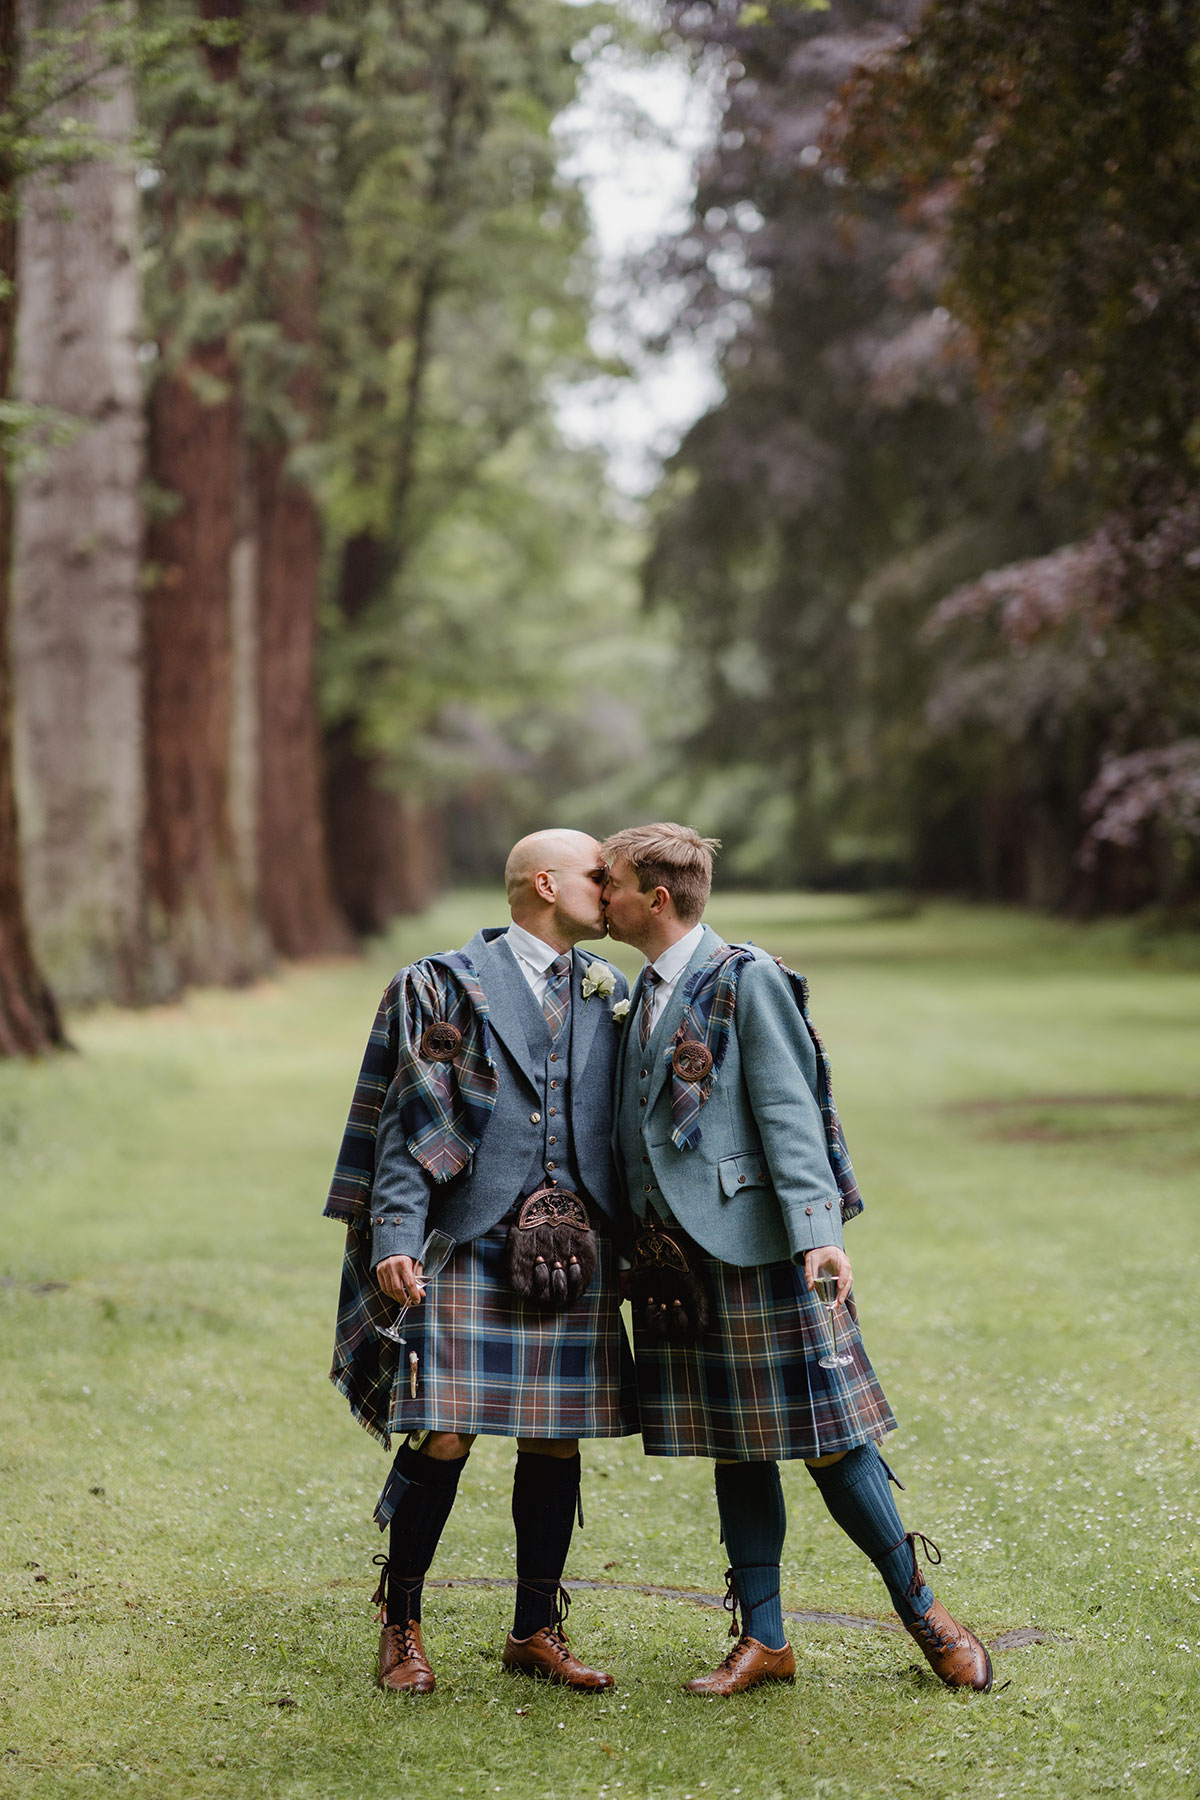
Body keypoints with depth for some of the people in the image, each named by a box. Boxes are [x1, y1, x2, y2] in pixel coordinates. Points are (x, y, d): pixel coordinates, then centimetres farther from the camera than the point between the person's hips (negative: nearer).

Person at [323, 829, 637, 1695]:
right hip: (470, 1245, -4)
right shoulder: (448, 986, 0)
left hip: (575, 1249, 5)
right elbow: (411, 1125, -5)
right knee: (444, 1437, -6)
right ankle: (402, 1625, 11)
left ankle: (537, 1629, 20)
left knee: (556, 1440, 7)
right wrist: (397, 1236, -15)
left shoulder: (611, 993, 14)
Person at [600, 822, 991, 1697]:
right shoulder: (646, 991, 15)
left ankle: (921, 1603, 13)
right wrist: (640, 1244, 17)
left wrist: (817, 1231, -23)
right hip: (679, 1255, 7)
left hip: (753, 1247, -7)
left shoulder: (747, 979, -8)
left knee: (823, 1437, -2)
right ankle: (764, 1640, 16)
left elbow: (790, 1111, -14)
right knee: (734, 1451, 10)